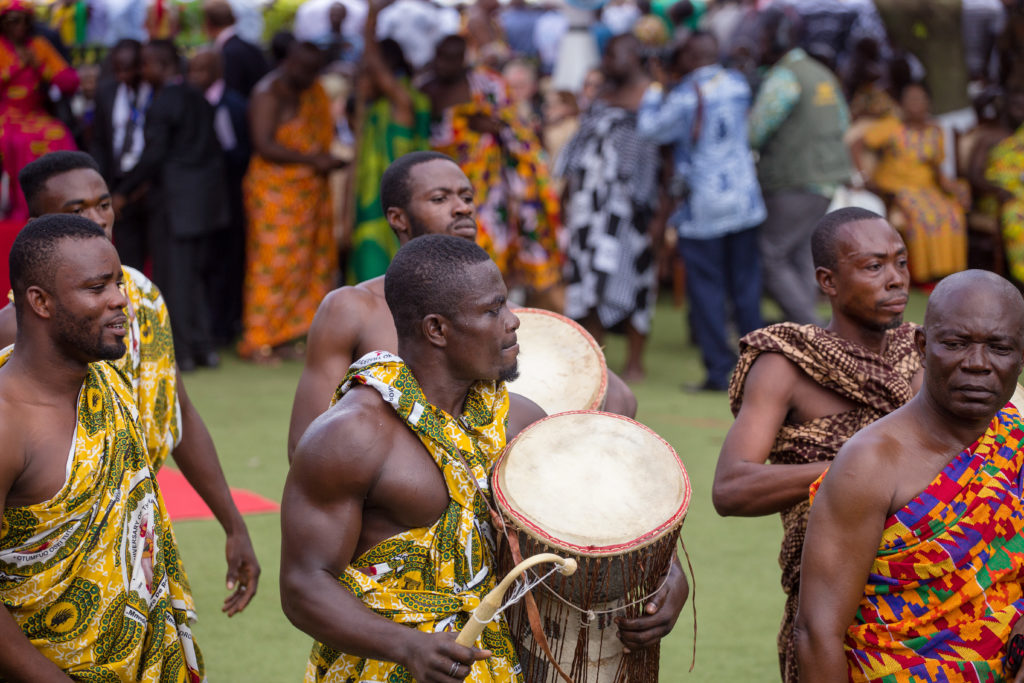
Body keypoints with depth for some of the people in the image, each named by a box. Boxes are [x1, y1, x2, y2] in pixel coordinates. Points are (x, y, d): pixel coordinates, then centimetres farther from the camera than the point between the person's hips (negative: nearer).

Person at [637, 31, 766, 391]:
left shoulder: (685, 96, -14)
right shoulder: (738, 85, 3)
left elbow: (651, 128, -5)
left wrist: (653, 90, 12)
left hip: (702, 206, -5)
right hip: (744, 197, 5)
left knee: (706, 288, 1)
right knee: (746, 285, 10)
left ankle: (719, 370, 0)